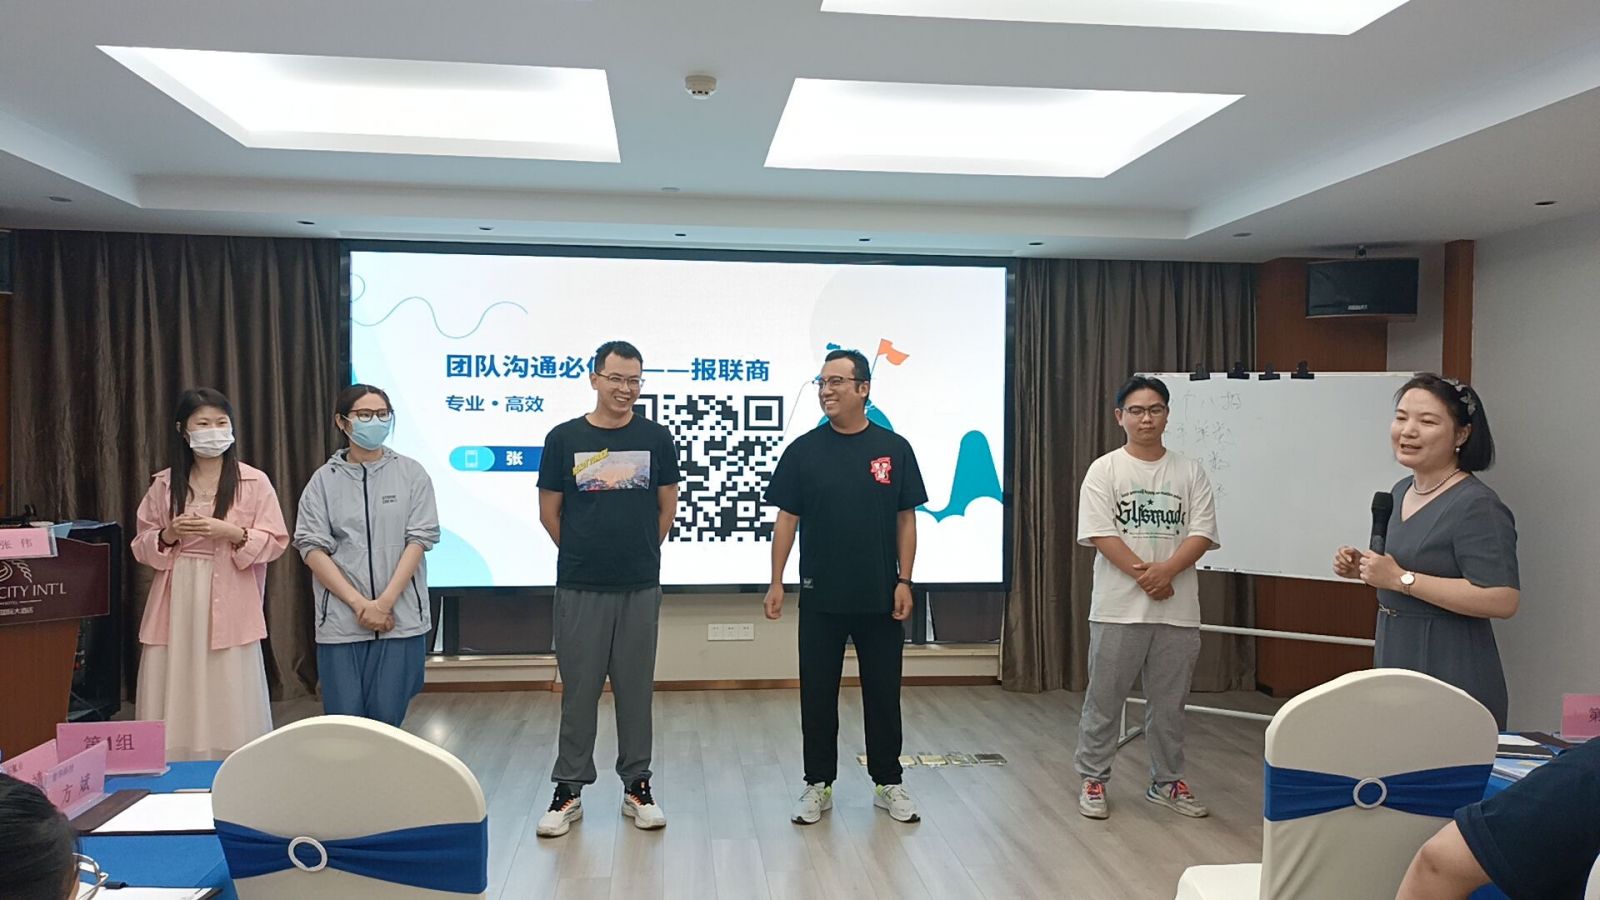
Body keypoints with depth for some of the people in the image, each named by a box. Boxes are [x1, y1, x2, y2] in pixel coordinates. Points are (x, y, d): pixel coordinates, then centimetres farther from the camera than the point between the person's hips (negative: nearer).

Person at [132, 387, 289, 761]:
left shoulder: (254, 482, 1)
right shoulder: (163, 484, 9)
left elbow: (275, 543, 0)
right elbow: (142, 547, 13)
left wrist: (230, 533, -15)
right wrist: (168, 536, -8)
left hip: (229, 605, -2)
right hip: (177, 604, 2)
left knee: (229, 699, -3)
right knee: (175, 700, 1)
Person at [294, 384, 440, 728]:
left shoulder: (411, 473, 4)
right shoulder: (324, 480, 5)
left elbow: (419, 540, -2)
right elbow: (312, 548, -2)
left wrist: (385, 602, -11)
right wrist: (359, 604, -11)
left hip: (401, 618, 0)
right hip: (340, 621, 1)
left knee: (387, 721, 2)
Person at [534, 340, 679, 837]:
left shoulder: (656, 437, 3)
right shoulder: (564, 438, 0)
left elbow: (667, 507, 9)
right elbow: (549, 511, 7)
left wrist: (640, 552, 10)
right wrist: (583, 553, 10)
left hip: (640, 586, 1)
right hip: (579, 587, -1)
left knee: (636, 689, 9)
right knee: (578, 690, 6)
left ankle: (637, 786, 22)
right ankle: (568, 790, 18)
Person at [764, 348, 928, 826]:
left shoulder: (894, 449, 0)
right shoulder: (803, 450, -1)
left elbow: (906, 519, 3)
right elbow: (786, 518, 1)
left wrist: (904, 581, -4)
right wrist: (776, 582, -5)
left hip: (880, 597, 0)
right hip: (820, 597, 0)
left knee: (883, 693, 10)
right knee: (817, 694, 8)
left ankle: (888, 783, 25)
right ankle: (818, 785, 22)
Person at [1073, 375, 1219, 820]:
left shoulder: (1190, 472, 7)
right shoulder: (1104, 470, -1)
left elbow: (1202, 533, -1)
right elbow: (1100, 534, -9)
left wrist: (1166, 570, -17)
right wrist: (1144, 575, -16)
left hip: (1178, 608, 3)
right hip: (1119, 607, -2)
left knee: (1169, 701, 12)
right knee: (1104, 698, 6)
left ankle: (1166, 782, 27)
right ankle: (1093, 779, 19)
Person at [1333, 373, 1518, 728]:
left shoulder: (1477, 506, -17)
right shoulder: (1402, 491, 9)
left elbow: (1503, 600, -25)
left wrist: (1401, 578, -23)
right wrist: (1363, 568, 4)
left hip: (1452, 676, -8)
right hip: (1393, 662, 8)